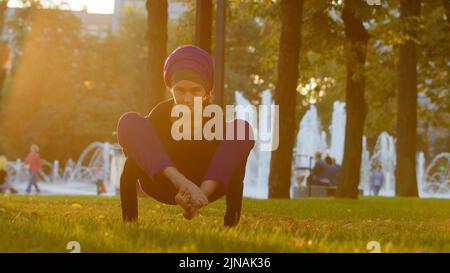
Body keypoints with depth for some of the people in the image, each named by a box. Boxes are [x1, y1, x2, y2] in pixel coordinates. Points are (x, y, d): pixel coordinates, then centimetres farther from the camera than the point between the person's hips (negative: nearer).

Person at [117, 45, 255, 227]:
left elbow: (235, 171, -19)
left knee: (243, 129, -24)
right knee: (129, 123, -26)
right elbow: (129, 173, -19)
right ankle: (183, 183, -42)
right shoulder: (159, 115, -16)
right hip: (163, 183, 0)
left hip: (206, 183, 0)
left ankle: (202, 195, -40)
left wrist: (231, 222, -29)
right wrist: (129, 222, -27)